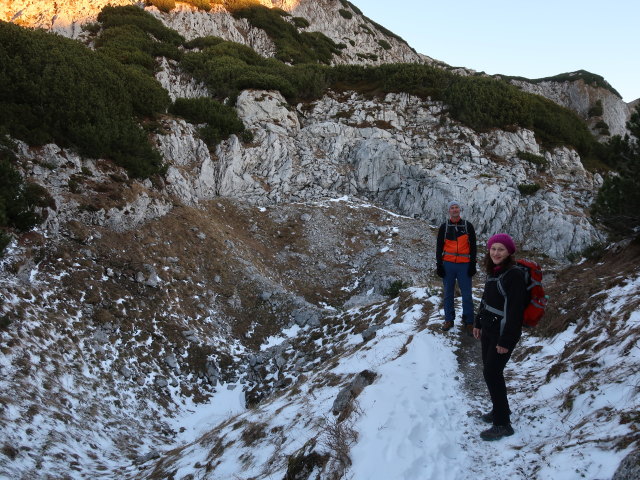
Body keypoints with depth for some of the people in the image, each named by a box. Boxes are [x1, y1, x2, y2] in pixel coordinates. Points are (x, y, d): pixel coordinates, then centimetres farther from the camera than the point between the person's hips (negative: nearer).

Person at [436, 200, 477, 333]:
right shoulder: (444, 227, 6)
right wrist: (439, 265, 0)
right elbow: (439, 247, 7)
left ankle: (468, 321, 9)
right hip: (448, 264, 1)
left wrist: (472, 264, -2)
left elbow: (473, 246, 4)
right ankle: (449, 320, 18)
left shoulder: (468, 226, 5)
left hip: (464, 265, -1)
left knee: (467, 295, -1)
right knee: (448, 294, 8)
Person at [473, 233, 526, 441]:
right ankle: (499, 409, 35)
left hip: (504, 333, -8)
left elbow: (515, 310, -22)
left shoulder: (514, 275, -21)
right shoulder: (493, 271, 6)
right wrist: (478, 323, 20)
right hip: (489, 329, 8)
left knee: (492, 373, -5)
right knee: (489, 370, 16)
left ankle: (502, 424, 6)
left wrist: (506, 340, -20)